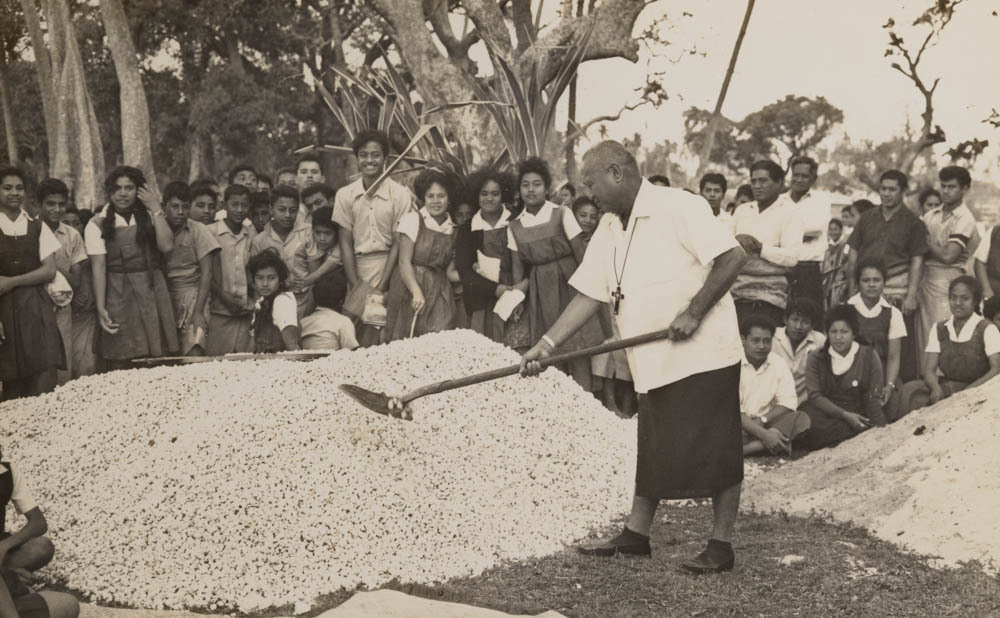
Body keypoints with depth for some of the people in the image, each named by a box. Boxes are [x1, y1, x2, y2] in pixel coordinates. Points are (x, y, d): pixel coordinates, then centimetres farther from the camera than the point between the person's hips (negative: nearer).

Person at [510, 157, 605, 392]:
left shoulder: (561, 214, -4)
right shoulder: (514, 226, 6)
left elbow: (581, 254, -5)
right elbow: (517, 266, 8)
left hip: (568, 285, -3)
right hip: (539, 293, 3)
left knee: (577, 351, -8)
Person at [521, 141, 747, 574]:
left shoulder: (677, 208, -14)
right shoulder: (609, 231, 11)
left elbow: (733, 256, -18)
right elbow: (589, 294, 9)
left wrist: (693, 312, -21)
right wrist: (546, 345, 0)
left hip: (703, 354, -8)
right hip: (655, 361, 8)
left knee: (714, 449, 0)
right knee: (653, 448, 14)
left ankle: (721, 545, 9)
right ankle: (636, 534, 23)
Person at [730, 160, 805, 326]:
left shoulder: (789, 211, 0)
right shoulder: (742, 210, 16)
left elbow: (792, 257, -11)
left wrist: (760, 248, -13)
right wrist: (737, 239, -6)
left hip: (768, 294, -4)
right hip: (737, 291, 4)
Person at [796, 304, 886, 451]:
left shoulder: (869, 357, 6)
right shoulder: (816, 358, 8)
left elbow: (873, 399, 2)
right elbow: (815, 396, -3)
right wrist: (845, 415, -16)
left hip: (858, 415, -1)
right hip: (825, 414, 1)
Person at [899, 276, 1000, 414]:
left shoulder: (987, 329, 2)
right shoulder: (939, 329, 14)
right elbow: (929, 369, 6)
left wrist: (968, 391, -23)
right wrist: (936, 387, -18)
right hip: (946, 386, 4)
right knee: (909, 390, -24)